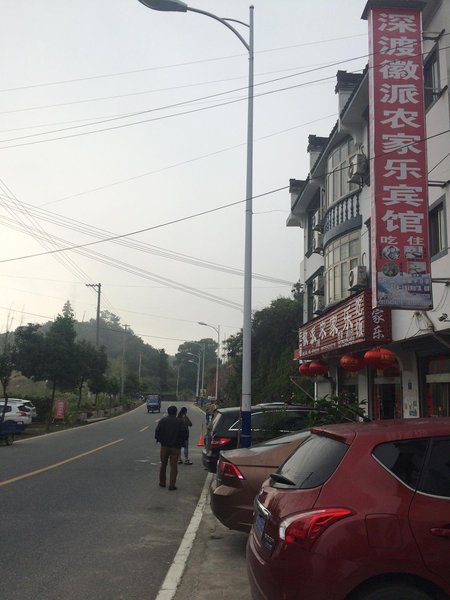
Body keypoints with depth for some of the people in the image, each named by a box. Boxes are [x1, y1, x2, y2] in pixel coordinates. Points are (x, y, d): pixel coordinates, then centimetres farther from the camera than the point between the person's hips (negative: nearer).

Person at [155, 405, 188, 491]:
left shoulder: (163, 420, -1)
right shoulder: (179, 422, -3)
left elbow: (157, 431, -10)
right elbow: (185, 433, -7)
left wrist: (159, 439, 7)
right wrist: (181, 442, 7)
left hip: (164, 446, 1)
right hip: (175, 447, -1)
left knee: (163, 464, 16)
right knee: (173, 466, 2)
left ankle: (162, 482, 25)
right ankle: (172, 485, -2)